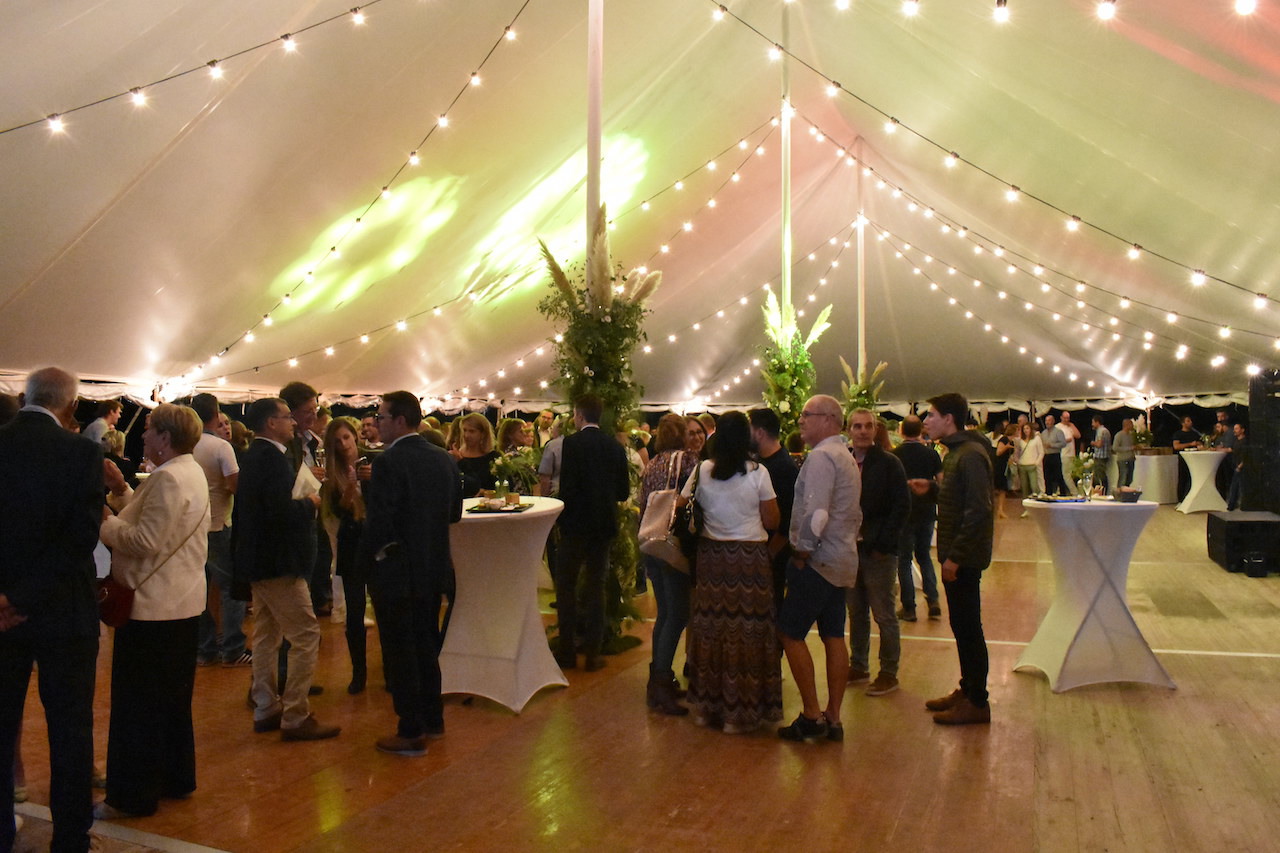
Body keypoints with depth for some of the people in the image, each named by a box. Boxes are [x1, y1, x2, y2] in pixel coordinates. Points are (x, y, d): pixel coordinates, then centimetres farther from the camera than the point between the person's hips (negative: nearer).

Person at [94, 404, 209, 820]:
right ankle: (176, 779, 29)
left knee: (138, 704, 0)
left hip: (154, 606, -11)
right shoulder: (188, 472, 13)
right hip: (180, 602, 11)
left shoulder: (169, 479, -19)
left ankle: (134, 796, 9)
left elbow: (145, 541, -23)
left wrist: (104, 521, -10)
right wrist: (122, 490, 6)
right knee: (172, 699, 18)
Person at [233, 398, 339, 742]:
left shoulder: (253, 456, 12)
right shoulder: (272, 458, -19)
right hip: (278, 562, -11)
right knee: (306, 635, -6)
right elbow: (282, 511, -28)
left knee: (266, 635, 17)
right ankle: (295, 717, -1)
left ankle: (266, 709, 26)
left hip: (257, 559, 11)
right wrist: (310, 503, -10)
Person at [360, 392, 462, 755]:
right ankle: (433, 719, 31)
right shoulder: (445, 459, 3)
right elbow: (454, 513, 8)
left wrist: (369, 554, -8)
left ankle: (411, 733, 13)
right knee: (426, 645, 20)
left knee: (400, 652, 5)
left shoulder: (388, 463, -19)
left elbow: (379, 522, -24)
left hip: (397, 572, -7)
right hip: (434, 568, 7)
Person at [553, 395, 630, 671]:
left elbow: (567, 485, -18)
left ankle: (566, 651, 10)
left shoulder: (572, 443, -12)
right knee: (596, 586, 11)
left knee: (566, 585, 7)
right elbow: (624, 491, 6)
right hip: (605, 524, 5)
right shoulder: (615, 446, 3)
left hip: (576, 523, -5)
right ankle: (593, 653, 13)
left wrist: (563, 512, -2)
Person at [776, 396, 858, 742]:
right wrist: (847, 543, 16)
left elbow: (816, 513, -25)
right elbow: (854, 514, 18)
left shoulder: (820, 456, -15)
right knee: (834, 637, 10)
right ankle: (833, 719, 15)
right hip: (843, 561, 10)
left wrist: (801, 552, -15)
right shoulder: (847, 458, 16)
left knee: (790, 633, -3)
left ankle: (811, 716, 1)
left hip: (819, 561, -10)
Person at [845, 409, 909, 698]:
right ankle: (858, 666, 25)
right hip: (849, 548, 5)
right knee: (856, 612, 14)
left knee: (884, 615, 3)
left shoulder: (889, 463, -6)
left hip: (878, 552, -5)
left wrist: (883, 543, -14)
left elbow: (902, 506, -9)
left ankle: (889, 673, 13)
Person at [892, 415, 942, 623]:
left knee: (904, 559, 6)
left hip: (905, 512, -3)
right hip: (927, 512, 3)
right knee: (924, 555, 18)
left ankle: (909, 608, 6)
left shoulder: (895, 454, -10)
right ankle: (933, 601, 7)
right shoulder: (931, 453, -1)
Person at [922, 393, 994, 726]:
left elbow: (978, 511, -23)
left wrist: (956, 556, -22)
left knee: (968, 627, -1)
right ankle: (967, 689, 27)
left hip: (965, 557, -10)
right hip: (955, 555, 10)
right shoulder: (956, 452, 14)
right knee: (960, 625, 16)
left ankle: (977, 702, 8)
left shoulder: (970, 455, -17)